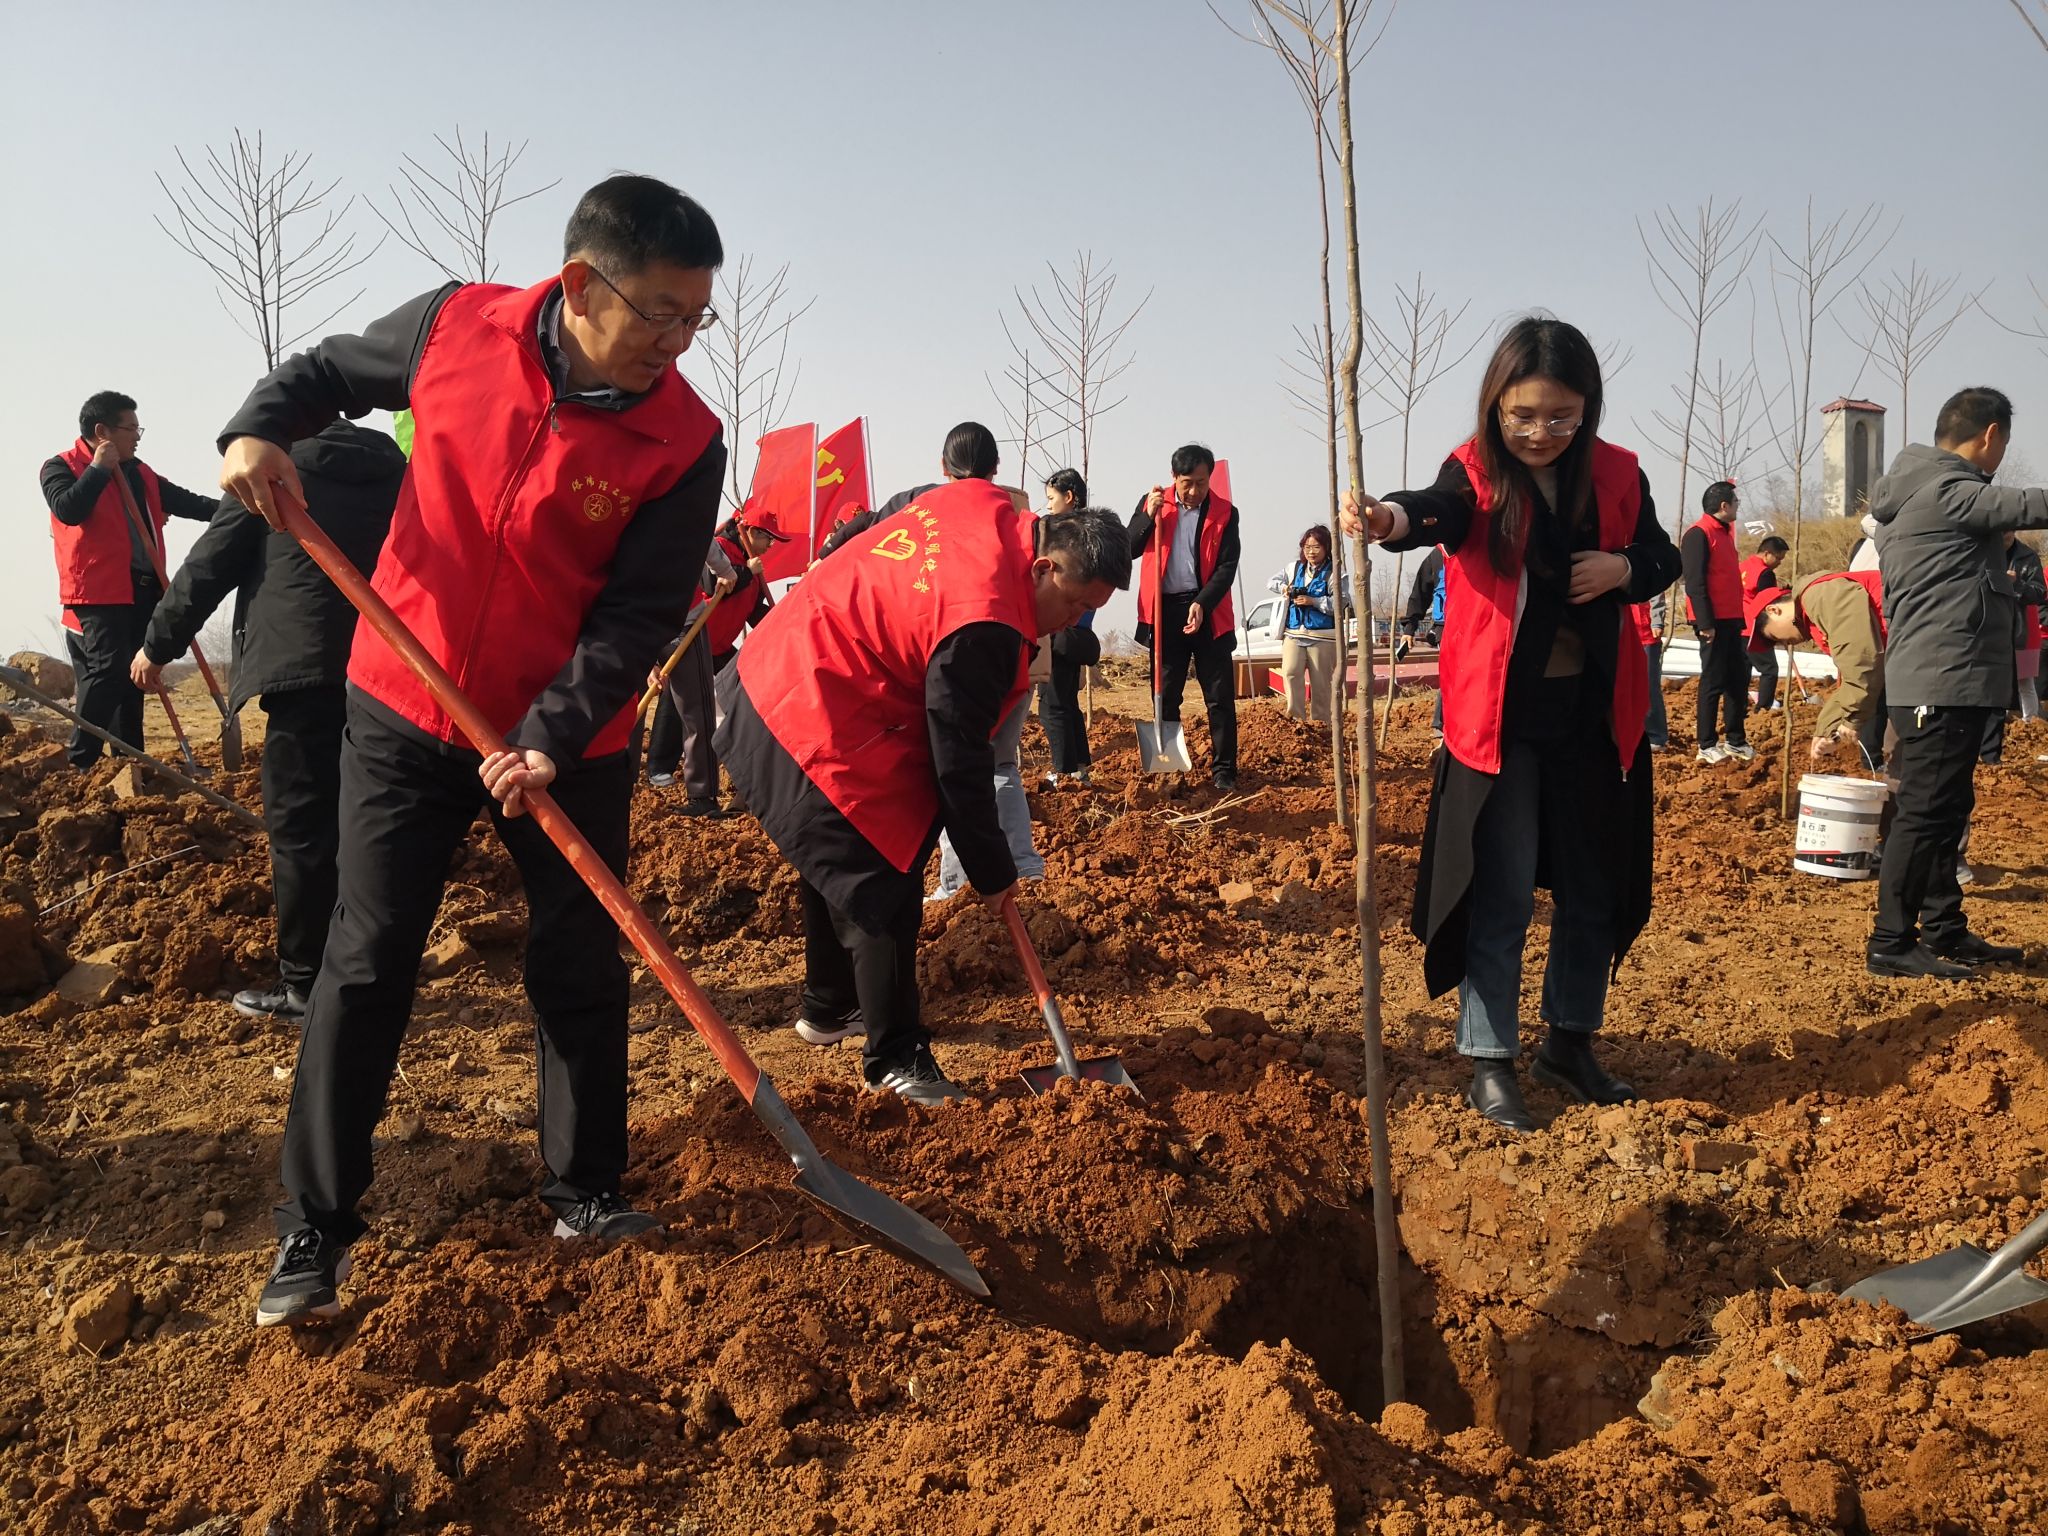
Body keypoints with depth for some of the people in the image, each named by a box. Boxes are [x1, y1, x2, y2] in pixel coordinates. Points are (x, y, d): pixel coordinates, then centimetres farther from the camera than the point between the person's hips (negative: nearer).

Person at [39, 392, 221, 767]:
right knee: (107, 671, -16)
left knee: (133, 677, 10)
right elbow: (68, 510, -19)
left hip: (144, 588, 7)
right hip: (99, 590, -7)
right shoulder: (62, 467, -1)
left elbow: (183, 501, 15)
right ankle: (79, 764, -12)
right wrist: (99, 468, -12)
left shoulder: (139, 473, 18)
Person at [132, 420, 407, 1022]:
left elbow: (211, 564, 4)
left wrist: (159, 643, 15)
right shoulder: (392, 465, 15)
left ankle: (304, 984, 2)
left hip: (303, 663, -5)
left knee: (300, 826, -1)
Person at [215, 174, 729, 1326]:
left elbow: (640, 617, -16)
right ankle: (314, 1233, 15)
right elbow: (329, 370, 9)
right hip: (405, 712, 1)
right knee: (366, 963, 2)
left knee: (583, 967, 8)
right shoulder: (457, 327, -9)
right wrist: (261, 428, -11)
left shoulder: (685, 442, -15)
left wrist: (551, 737, -27)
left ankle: (588, 1191, 28)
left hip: (568, 741, 0)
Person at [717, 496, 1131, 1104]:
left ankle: (828, 1007, 41)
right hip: (816, 729, -11)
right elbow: (959, 763, -21)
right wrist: (993, 872, -10)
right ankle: (894, 1060, 4)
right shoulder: (984, 626, -28)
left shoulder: (982, 501, -2)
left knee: (839, 859, 23)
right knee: (883, 885, -7)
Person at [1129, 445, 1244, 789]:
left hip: (1207, 612, -1)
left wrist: (1202, 604, -18)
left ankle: (1223, 770, 6)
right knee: (1164, 696, 7)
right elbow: (1129, 550, 1)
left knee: (1220, 697, 0)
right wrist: (1149, 516, -13)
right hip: (1164, 611, 1)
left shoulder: (1225, 513, 0)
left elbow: (1227, 567, -5)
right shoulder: (1153, 503, 5)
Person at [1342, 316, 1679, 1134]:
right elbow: (1438, 512, -32)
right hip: (1501, 717, -4)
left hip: (1596, 712, 5)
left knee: (1596, 889, 14)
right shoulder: (1477, 473, -9)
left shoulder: (1616, 474, 2)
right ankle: (1490, 1061, 13)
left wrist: (1623, 568, -11)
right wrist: (1390, 518, -56)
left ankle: (1570, 1039, 33)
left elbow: (1664, 560, 13)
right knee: (1501, 897, -1)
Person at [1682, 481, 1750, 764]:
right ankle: (1707, 747, 0)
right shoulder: (1699, 534, -11)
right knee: (1714, 682, -6)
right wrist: (1705, 622, -22)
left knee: (1739, 678, 11)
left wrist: (1740, 616, 17)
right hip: (1713, 622, -9)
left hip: (1731, 620, 9)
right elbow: (1695, 583, -17)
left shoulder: (1724, 533, 17)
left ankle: (1736, 740, 20)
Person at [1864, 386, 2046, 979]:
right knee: (1926, 813, -7)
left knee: (1946, 809, 16)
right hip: (1946, 682, -10)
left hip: (1925, 679, 10)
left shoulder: (1910, 493, 18)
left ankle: (1945, 930, 24)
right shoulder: (1951, 492, -14)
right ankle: (1892, 943, -3)